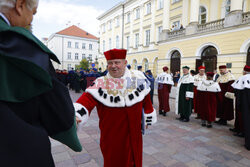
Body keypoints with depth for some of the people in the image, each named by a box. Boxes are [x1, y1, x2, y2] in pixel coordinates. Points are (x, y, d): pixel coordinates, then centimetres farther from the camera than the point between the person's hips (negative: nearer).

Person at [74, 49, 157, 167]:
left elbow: (146, 99, 4)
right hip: (111, 133, -2)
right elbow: (88, 98, -26)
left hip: (134, 132, 2)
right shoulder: (101, 84, -12)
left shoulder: (138, 77, -6)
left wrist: (149, 117, 11)